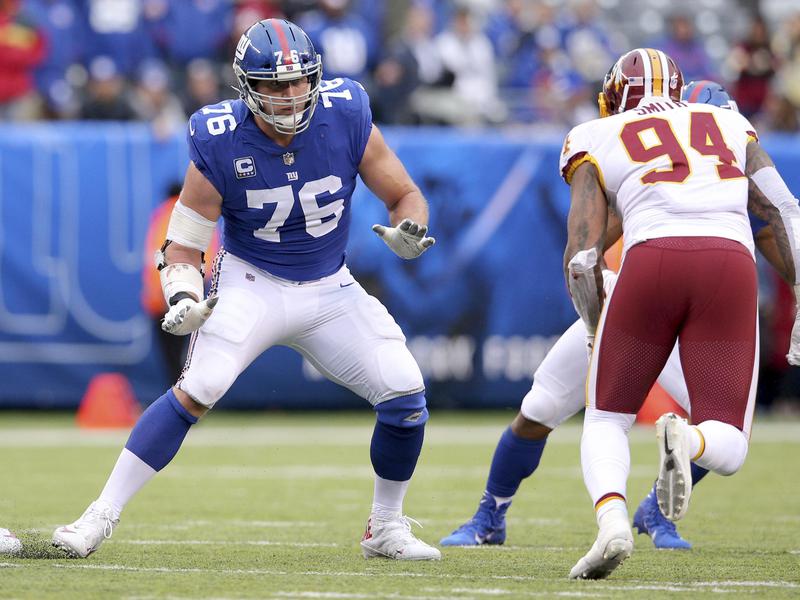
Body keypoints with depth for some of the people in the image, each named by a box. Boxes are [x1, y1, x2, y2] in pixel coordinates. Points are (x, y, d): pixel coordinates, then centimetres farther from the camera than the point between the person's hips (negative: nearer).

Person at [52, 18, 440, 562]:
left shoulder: (346, 119, -14)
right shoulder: (221, 145, -18)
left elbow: (406, 196, -3)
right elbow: (184, 244, -8)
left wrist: (409, 231, -25)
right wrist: (184, 298, -27)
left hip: (330, 289, 3)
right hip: (251, 286, -3)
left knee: (406, 395, -7)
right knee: (198, 389, -25)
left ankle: (386, 527, 16)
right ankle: (100, 517, -20)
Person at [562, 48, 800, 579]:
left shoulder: (596, 143, 20)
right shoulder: (731, 128, 29)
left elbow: (581, 260, 11)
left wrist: (599, 334, 24)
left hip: (652, 262, -1)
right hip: (732, 264, 1)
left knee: (607, 421, 17)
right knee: (727, 450, 10)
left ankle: (612, 519, -15)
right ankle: (686, 439, -28)